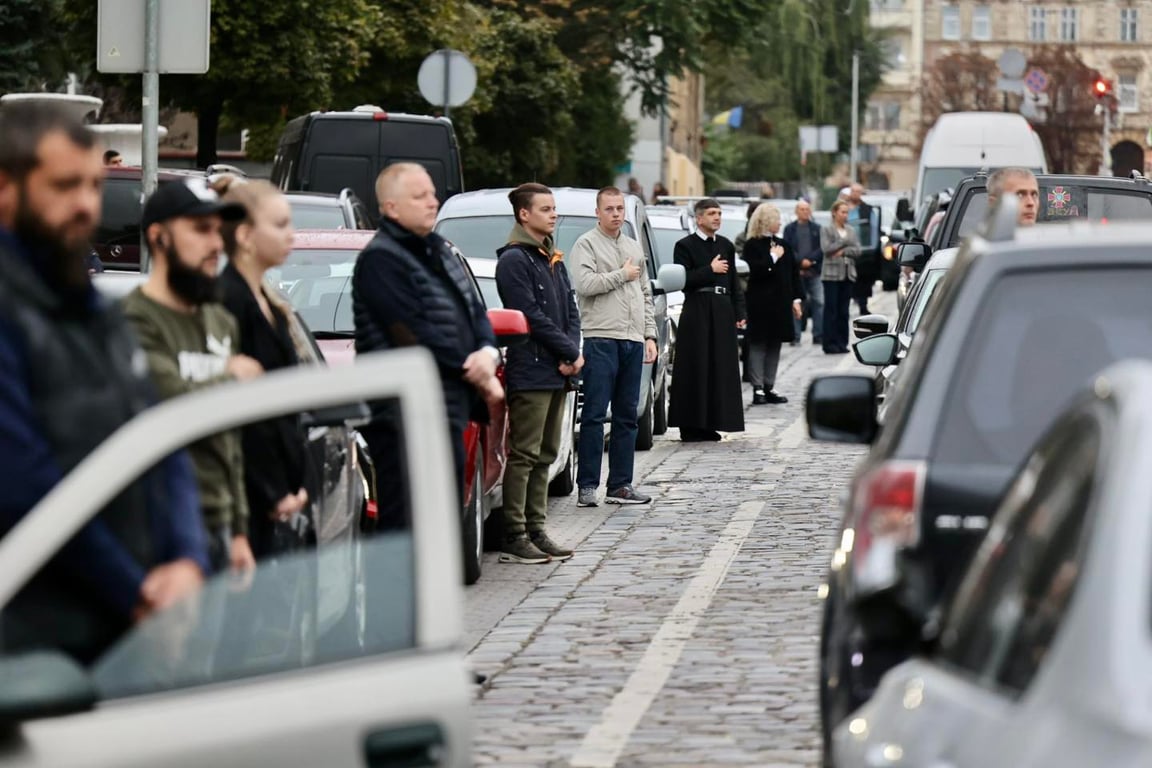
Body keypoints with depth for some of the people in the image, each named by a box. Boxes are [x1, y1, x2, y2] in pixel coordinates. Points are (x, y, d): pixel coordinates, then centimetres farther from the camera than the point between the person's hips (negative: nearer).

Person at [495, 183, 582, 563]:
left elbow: (571, 310, 16)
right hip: (530, 372, -9)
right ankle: (514, 538, -7)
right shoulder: (514, 260, -10)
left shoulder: (552, 258, 18)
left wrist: (572, 353, -2)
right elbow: (533, 317, -15)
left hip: (558, 374, 9)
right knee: (523, 456, -8)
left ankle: (536, 531, 15)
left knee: (544, 456, 11)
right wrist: (571, 353, -10)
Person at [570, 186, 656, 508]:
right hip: (601, 339, -7)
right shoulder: (586, 245, -1)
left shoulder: (634, 248, 19)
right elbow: (584, 284, -17)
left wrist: (650, 335, 13)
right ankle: (587, 486, -7)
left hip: (633, 341, 7)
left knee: (627, 416, 8)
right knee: (594, 415, -8)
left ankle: (620, 485, 13)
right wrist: (622, 275, -7)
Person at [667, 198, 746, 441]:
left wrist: (739, 312, 9)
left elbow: (734, 282, 16)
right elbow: (683, 281, -11)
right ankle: (691, 425, -2)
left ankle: (709, 424, 10)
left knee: (721, 368, 4)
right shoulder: (685, 246, -2)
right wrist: (710, 270, -14)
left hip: (723, 312, 6)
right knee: (695, 370, -5)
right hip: (697, 312, -6)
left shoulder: (726, 245, 15)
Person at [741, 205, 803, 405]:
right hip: (760, 303, -6)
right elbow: (756, 271, -18)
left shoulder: (783, 245, 13)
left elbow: (794, 273, 14)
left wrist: (796, 299, 8)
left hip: (781, 303, 6)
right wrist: (773, 257, -14)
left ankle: (769, 388, 16)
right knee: (758, 345, -2)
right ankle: (758, 389, -1)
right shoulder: (752, 245, -6)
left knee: (775, 345, 9)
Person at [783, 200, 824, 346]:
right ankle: (795, 335, 2)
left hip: (814, 271, 1)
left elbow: (822, 249, 3)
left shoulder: (817, 228, 11)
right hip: (796, 272, -1)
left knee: (819, 302, -3)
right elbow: (787, 249, -2)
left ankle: (819, 335, 1)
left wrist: (810, 260, -11)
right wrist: (800, 261, -13)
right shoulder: (789, 229, 7)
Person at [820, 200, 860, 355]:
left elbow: (857, 250, 4)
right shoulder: (826, 230, 2)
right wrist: (845, 242, -7)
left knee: (844, 310, 4)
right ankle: (830, 344, -5)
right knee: (831, 310, -6)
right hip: (832, 274, -4)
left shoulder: (851, 231, 14)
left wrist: (843, 251, -11)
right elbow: (826, 248, -11)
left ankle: (842, 343, 8)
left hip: (848, 274, 4)